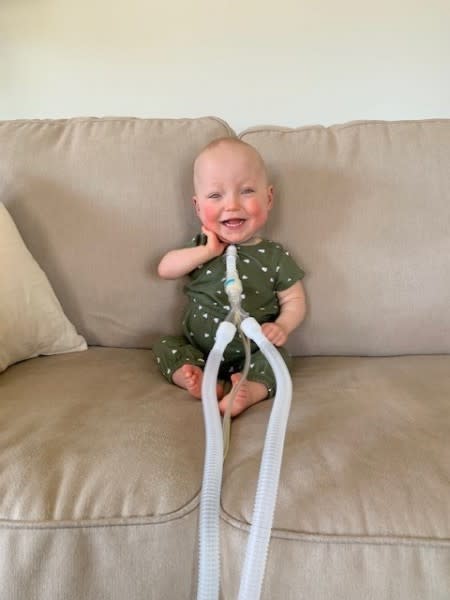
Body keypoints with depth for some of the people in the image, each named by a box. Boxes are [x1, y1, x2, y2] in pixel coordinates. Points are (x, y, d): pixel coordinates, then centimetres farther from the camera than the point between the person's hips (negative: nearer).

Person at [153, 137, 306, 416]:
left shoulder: (275, 256, -5)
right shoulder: (202, 245, 2)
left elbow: (294, 300, 1)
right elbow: (165, 269, -7)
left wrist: (282, 326, -21)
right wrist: (207, 251, -17)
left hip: (252, 355, -2)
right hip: (198, 350, 3)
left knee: (277, 356, -25)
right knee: (165, 346, -13)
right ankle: (199, 381, -32)